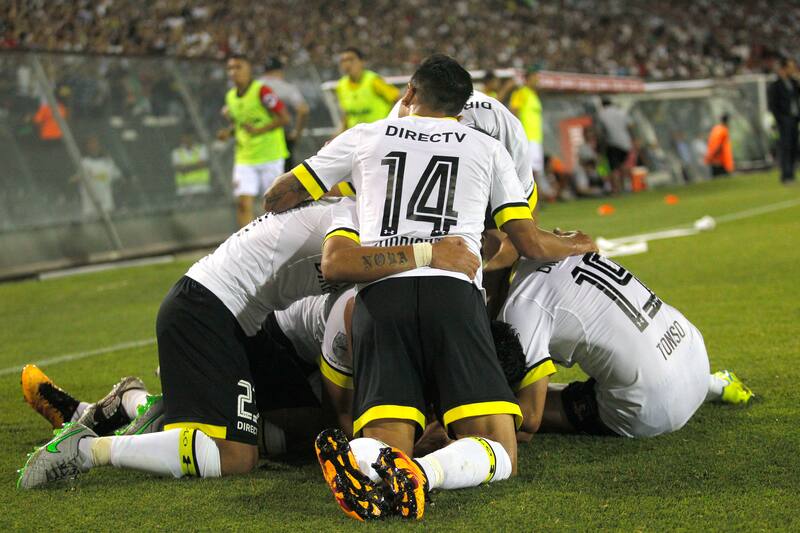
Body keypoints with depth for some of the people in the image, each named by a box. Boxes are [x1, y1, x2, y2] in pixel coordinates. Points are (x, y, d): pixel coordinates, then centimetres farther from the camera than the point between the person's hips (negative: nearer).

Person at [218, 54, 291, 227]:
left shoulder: (262, 91, -13)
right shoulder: (231, 97, 7)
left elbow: (284, 117, -16)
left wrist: (258, 130, -23)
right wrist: (229, 131, 1)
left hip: (270, 156, -5)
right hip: (244, 159, 5)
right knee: (243, 203, -10)